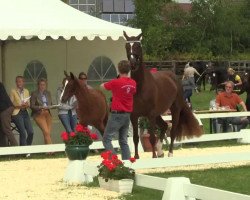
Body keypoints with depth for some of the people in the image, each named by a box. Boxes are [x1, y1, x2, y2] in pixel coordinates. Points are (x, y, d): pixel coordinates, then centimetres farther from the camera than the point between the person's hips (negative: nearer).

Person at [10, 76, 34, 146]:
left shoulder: (26, 91, 14)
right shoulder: (13, 91, -1)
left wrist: (27, 105, -7)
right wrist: (19, 106, -17)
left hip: (25, 113, 5)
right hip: (17, 113, -5)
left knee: (31, 132, -7)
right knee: (23, 133, -16)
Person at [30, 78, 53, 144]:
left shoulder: (48, 93, 16)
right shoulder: (34, 94, 0)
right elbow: (32, 106, -5)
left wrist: (49, 107, -2)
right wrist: (40, 107, -20)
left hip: (47, 114, 5)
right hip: (39, 114, -5)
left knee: (48, 133, -3)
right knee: (46, 132, -17)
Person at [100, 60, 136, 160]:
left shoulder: (116, 82, -13)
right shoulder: (133, 83, 4)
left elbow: (102, 86, 3)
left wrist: (110, 84, 24)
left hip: (117, 114, -6)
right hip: (127, 115, 6)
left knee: (106, 139, -3)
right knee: (123, 141, 14)